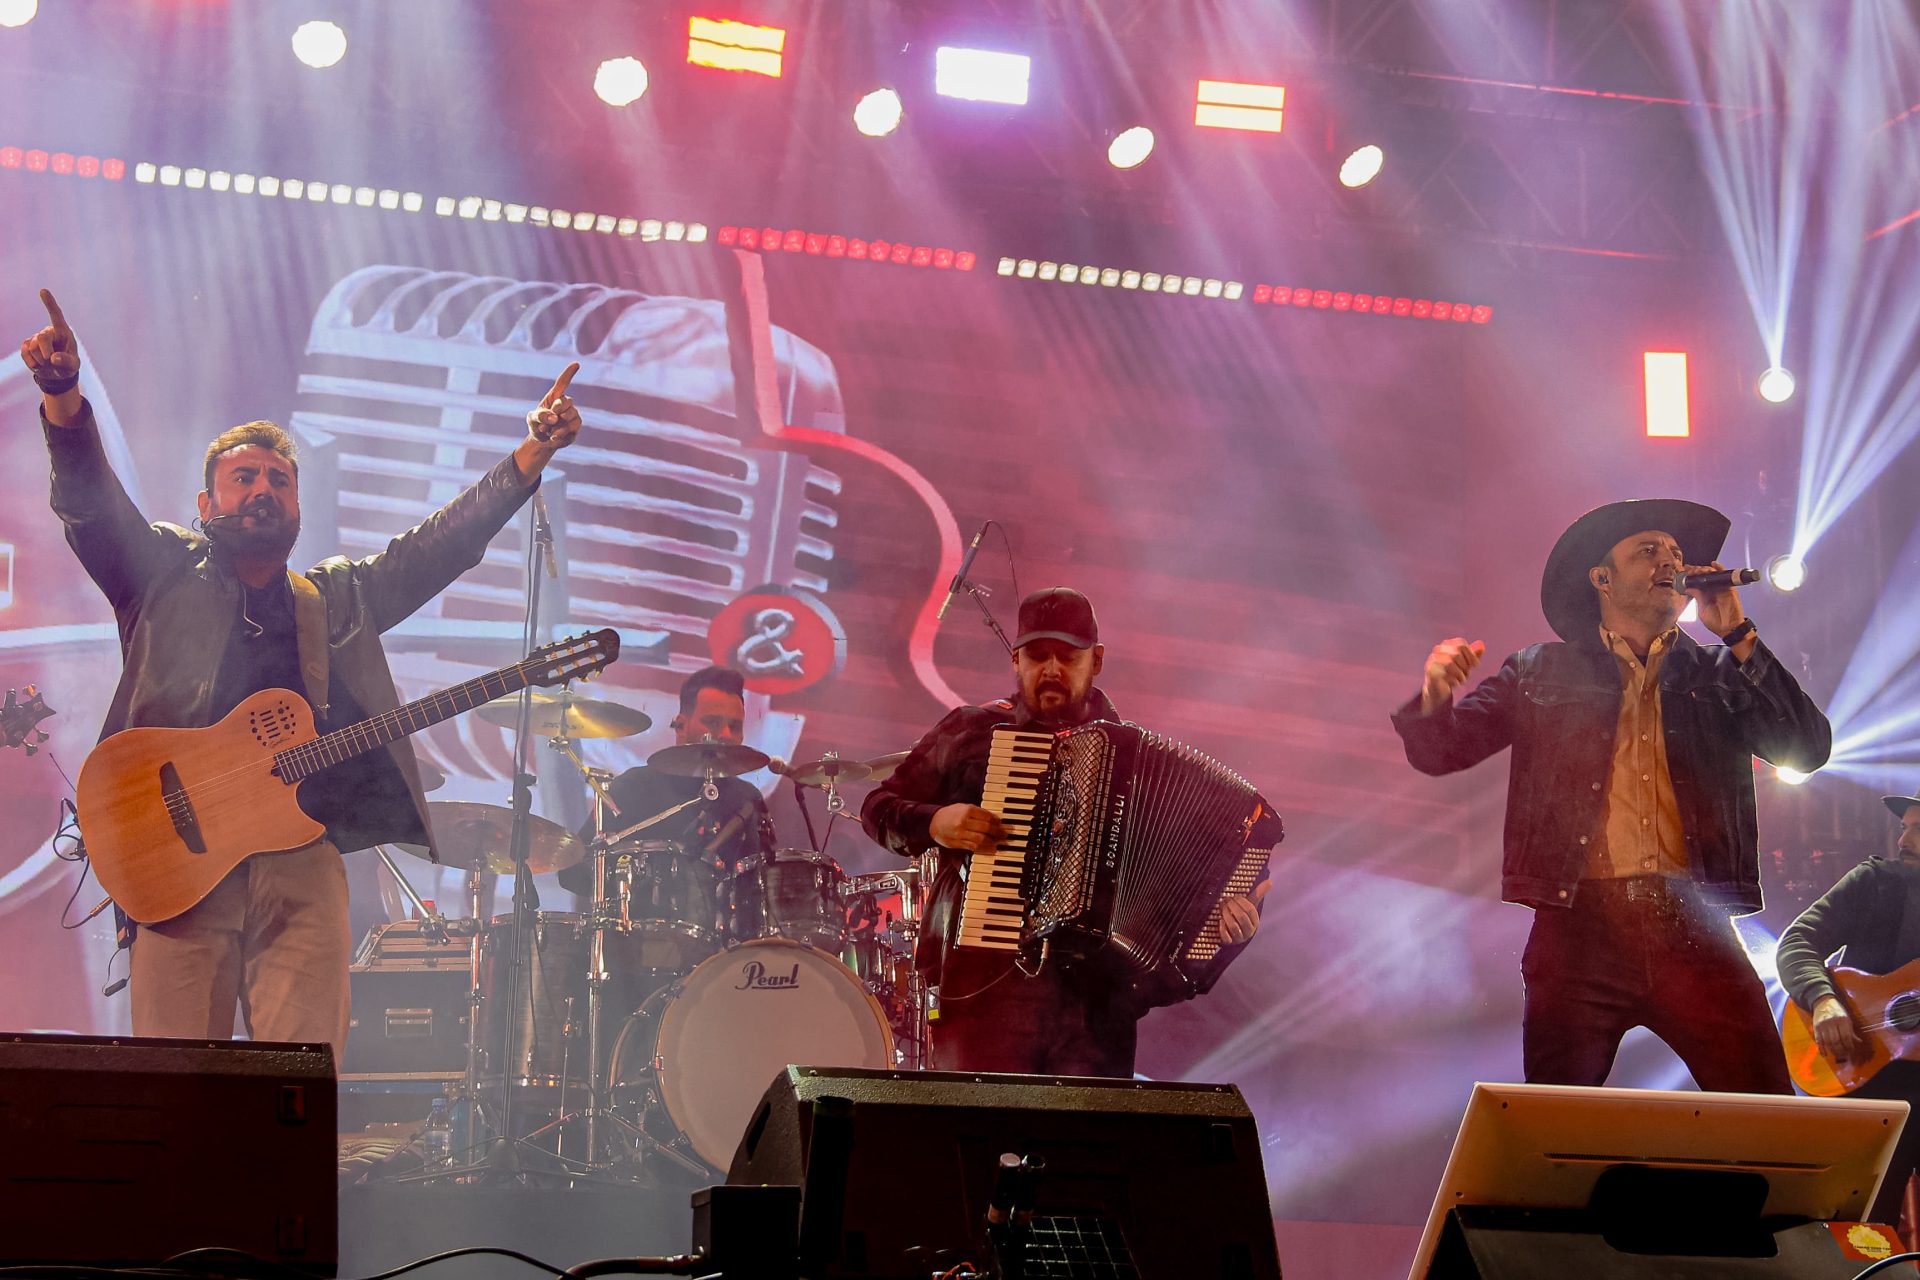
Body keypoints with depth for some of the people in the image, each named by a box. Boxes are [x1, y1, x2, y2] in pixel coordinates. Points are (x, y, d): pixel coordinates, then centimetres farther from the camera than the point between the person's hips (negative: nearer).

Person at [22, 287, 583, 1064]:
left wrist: (533, 455, 2)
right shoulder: (164, 576, 16)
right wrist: (63, 397, -19)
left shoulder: (339, 599, 23)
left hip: (301, 861, 2)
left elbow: (441, 542, 15)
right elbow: (90, 500, 0)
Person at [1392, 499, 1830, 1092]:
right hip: (1581, 927, -1)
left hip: (1695, 929, 1)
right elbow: (1438, 750, 10)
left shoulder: (1720, 673, 17)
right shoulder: (1541, 673, 14)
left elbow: (1808, 747, 4)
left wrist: (1737, 633, 1)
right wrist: (1435, 696, -14)